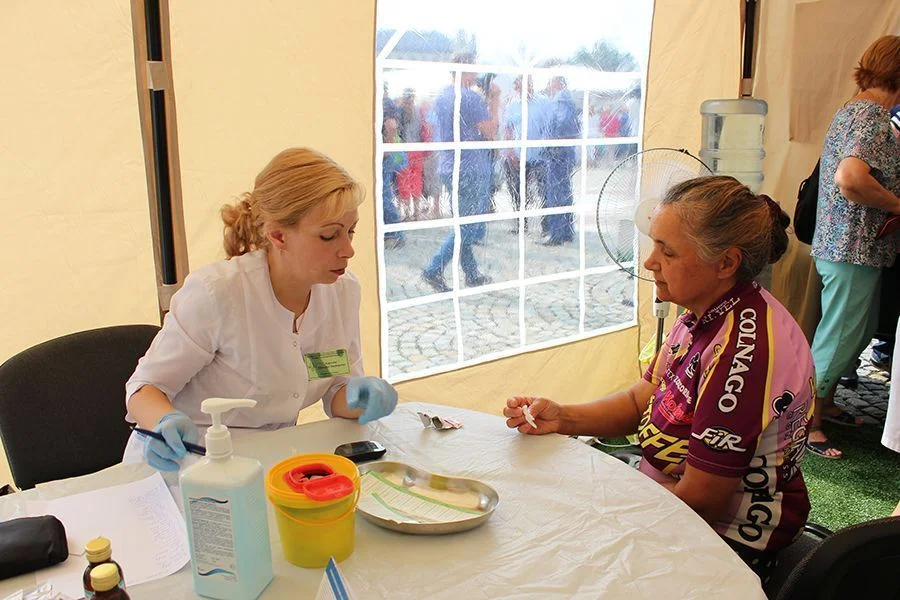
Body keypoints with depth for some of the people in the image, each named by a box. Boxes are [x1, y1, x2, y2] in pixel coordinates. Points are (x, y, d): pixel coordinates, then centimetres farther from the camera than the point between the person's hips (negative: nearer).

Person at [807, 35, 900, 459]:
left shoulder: (853, 110, 14)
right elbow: (850, 178, -34)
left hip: (846, 244, 10)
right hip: (854, 248, -10)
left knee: (858, 332, 21)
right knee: (838, 339, -1)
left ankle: (824, 403, 34)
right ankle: (807, 423, 11)